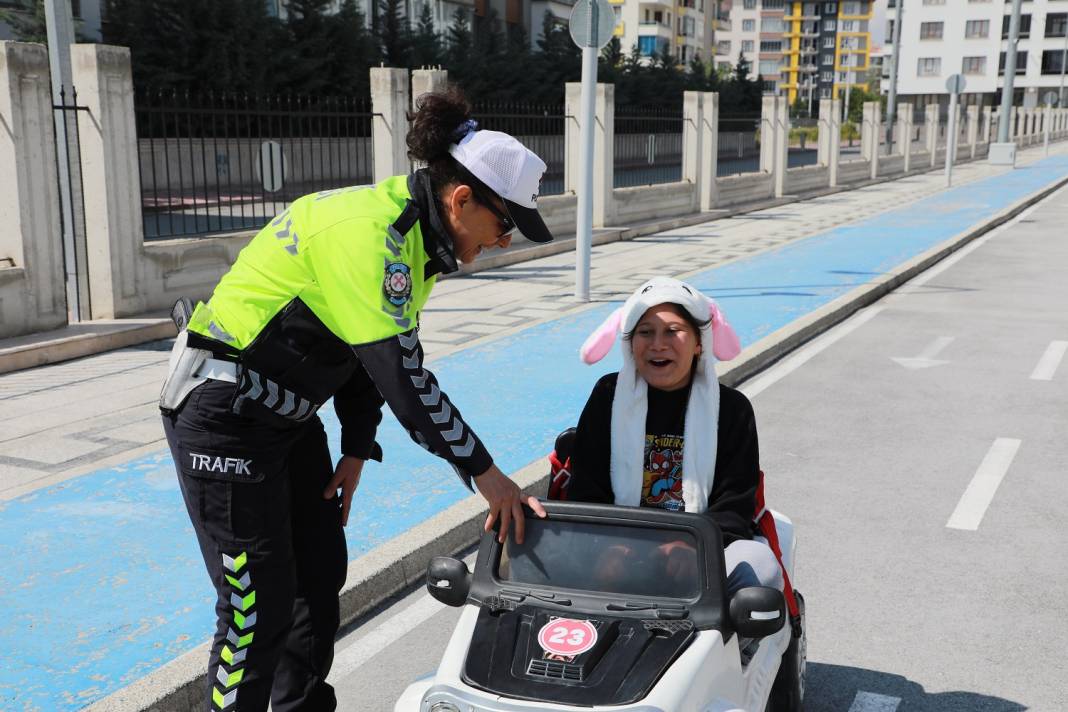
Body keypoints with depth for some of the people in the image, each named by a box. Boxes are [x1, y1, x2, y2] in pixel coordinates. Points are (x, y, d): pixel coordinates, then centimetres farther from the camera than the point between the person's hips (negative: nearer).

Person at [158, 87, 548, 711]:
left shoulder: (416, 234, 3)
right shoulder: (367, 232, -27)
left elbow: (374, 354, 11)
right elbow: (405, 377, -29)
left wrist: (358, 451, 6)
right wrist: (484, 472, -23)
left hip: (288, 417, 10)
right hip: (223, 418, -9)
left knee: (322, 573, 15)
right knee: (259, 605, -4)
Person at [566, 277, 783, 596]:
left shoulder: (731, 408, 4)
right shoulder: (609, 396, 6)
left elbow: (735, 506, -2)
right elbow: (584, 492, 1)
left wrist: (694, 546, -24)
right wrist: (608, 547, -20)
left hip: (703, 550, 0)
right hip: (621, 545, 0)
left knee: (759, 567, -30)